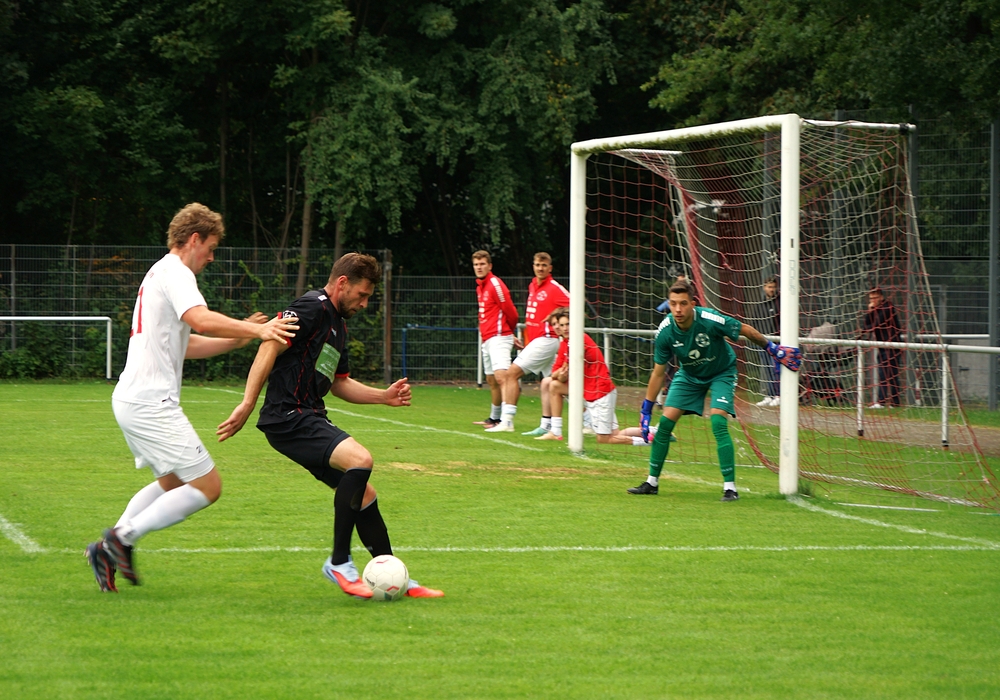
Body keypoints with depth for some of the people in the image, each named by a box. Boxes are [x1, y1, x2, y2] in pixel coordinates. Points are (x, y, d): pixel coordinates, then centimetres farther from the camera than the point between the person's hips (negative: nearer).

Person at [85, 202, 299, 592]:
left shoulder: (159, 274, 23)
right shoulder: (175, 273, -9)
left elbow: (185, 345, 26)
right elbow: (201, 320, -29)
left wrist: (239, 338, 17)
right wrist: (256, 330, -32)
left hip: (131, 400, 11)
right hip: (151, 403, -11)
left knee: (172, 484, 24)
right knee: (207, 487, -8)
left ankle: (110, 547, 14)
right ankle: (123, 539, -9)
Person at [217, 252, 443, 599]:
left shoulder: (338, 324, 22)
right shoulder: (312, 307, -9)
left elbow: (339, 383, 31)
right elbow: (270, 347, -19)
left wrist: (383, 396, 18)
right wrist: (247, 405, -25)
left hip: (311, 420, 11)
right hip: (289, 418, -11)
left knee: (364, 494, 9)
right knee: (360, 459, -27)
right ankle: (339, 563, -18)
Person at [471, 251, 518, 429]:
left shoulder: (495, 285, -11)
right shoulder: (480, 287, 17)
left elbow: (511, 312, -9)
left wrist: (509, 331, 7)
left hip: (499, 338, -10)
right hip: (487, 339, 10)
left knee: (501, 377, -20)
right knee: (491, 381, 17)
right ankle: (494, 418, 29)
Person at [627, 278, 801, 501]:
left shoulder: (709, 320, -34)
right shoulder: (665, 331, -23)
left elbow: (747, 330, -16)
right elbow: (658, 372, -10)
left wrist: (772, 349, -6)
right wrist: (646, 409, -8)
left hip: (721, 373, -3)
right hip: (689, 375, 3)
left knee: (718, 422, -21)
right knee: (665, 421, -7)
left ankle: (730, 487, -14)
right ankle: (652, 482, 8)